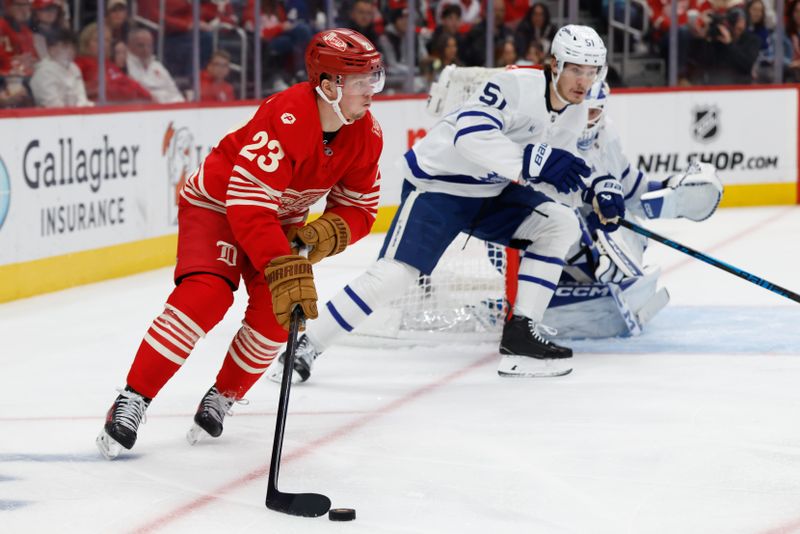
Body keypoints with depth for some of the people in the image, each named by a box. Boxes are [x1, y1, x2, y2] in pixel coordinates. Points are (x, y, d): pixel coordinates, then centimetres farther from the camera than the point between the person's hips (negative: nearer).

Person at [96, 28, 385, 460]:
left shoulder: (366, 135, -14)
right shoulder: (286, 120, -37)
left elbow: (360, 208, -3)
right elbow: (248, 206, -40)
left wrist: (328, 232, -25)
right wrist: (284, 269, -46)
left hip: (281, 218, 7)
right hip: (217, 202, -6)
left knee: (279, 310, -14)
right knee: (206, 295, -26)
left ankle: (222, 397, 8)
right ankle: (133, 399, -19)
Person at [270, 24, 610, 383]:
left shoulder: (574, 113, 2)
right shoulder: (514, 85, -25)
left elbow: (548, 178, 11)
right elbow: (471, 136, -39)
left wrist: (597, 192, -6)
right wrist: (536, 161, -47)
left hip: (492, 192, 8)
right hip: (438, 183, -8)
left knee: (560, 224, -8)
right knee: (395, 272, -18)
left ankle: (521, 334, -6)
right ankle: (306, 347, -7)